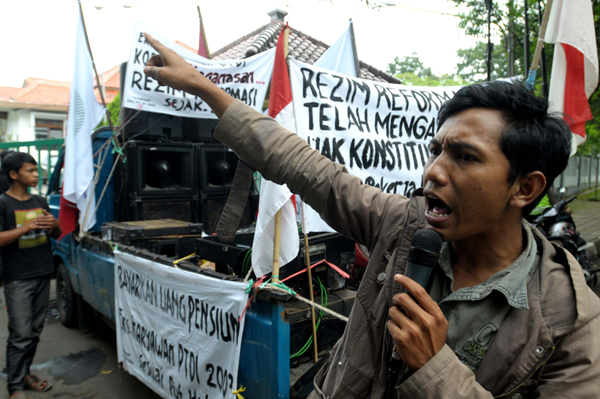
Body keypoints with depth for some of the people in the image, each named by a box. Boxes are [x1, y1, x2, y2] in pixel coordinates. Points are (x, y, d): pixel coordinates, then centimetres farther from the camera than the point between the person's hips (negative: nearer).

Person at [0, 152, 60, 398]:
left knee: (35, 331, 14)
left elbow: (56, 235, 16)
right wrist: (28, 226, -23)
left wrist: (54, 225, -5)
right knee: (20, 335, -3)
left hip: (43, 275, 6)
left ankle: (25, 374, 29)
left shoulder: (40, 201, 11)